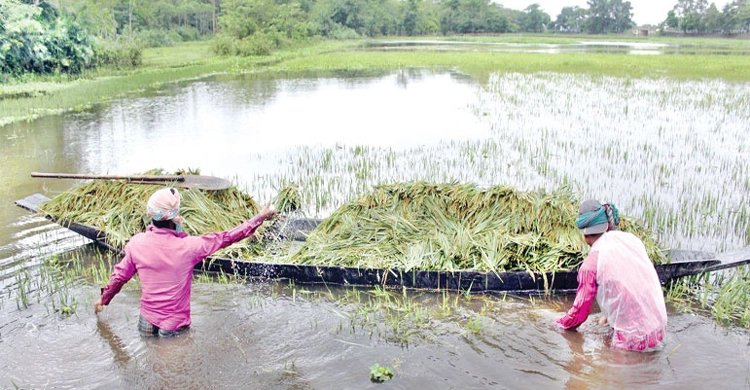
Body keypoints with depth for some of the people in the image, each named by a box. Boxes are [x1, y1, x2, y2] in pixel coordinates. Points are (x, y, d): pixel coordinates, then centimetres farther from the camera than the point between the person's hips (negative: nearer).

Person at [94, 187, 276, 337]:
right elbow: (226, 238, -13)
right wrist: (260, 217, -4)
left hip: (147, 321, 4)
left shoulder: (137, 243, -11)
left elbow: (119, 275, 3)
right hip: (175, 325, -4)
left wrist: (103, 299, 22)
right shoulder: (187, 246, -21)